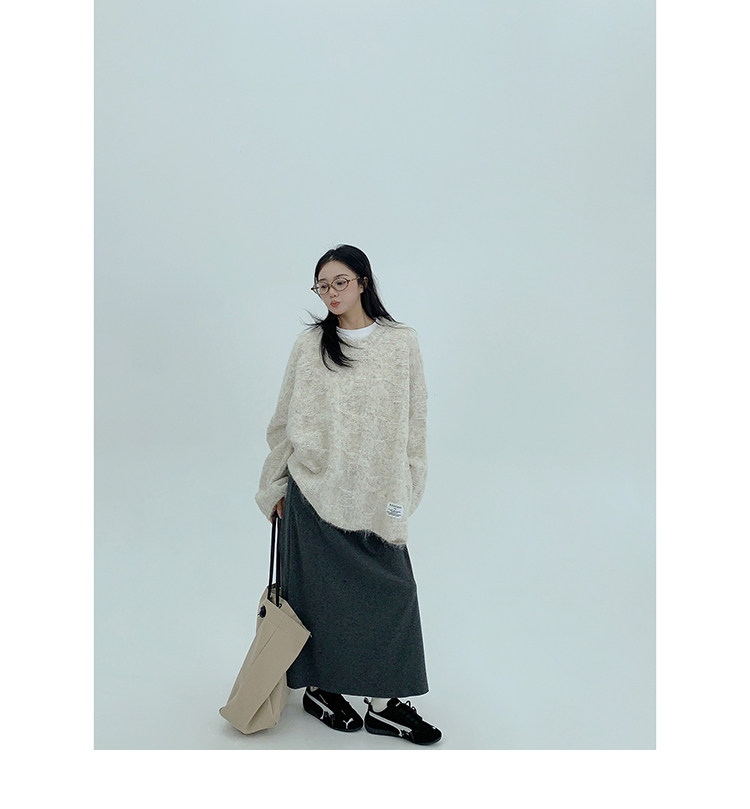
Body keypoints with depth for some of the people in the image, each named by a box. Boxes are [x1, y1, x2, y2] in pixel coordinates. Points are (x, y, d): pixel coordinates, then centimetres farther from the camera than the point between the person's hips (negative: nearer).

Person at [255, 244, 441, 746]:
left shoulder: (402, 342, 2)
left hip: (376, 493, 1)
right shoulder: (309, 345, 3)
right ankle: (320, 688, 29)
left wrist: (406, 488, 1)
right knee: (320, 590, 9)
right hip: (315, 489, 0)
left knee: (390, 590, 2)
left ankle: (384, 703, 17)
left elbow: (415, 419, 4)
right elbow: (285, 419, 7)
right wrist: (276, 486, 8)